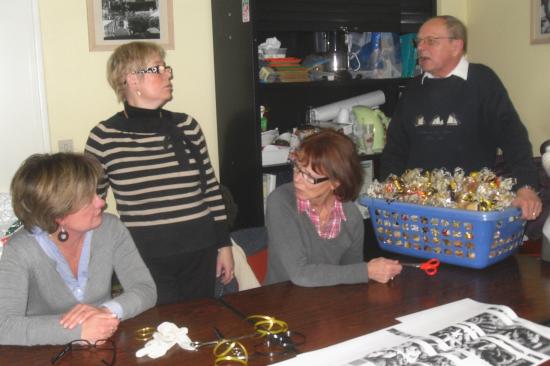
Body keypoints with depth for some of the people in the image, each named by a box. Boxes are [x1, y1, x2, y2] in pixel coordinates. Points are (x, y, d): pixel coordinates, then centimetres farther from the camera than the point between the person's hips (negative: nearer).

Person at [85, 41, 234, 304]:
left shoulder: (186, 126, 3)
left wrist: (224, 245, 9)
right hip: (146, 260, -3)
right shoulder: (104, 138, -6)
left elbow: (211, 187, 9)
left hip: (200, 254, 4)